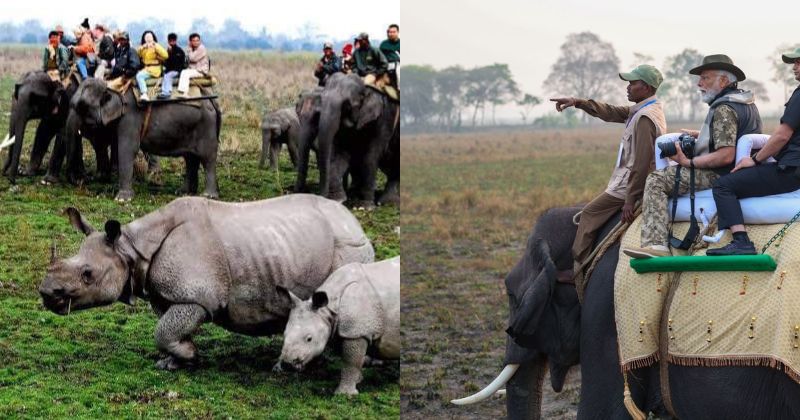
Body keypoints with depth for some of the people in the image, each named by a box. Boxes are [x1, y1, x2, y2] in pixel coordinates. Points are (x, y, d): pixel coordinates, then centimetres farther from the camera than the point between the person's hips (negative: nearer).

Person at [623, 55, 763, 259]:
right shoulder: (747, 102, 14)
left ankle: (656, 244, -26)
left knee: (656, 180, -13)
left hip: (719, 174, -11)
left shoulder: (724, 109, -19)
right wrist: (700, 135, 18)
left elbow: (726, 156, -28)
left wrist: (689, 162, -22)